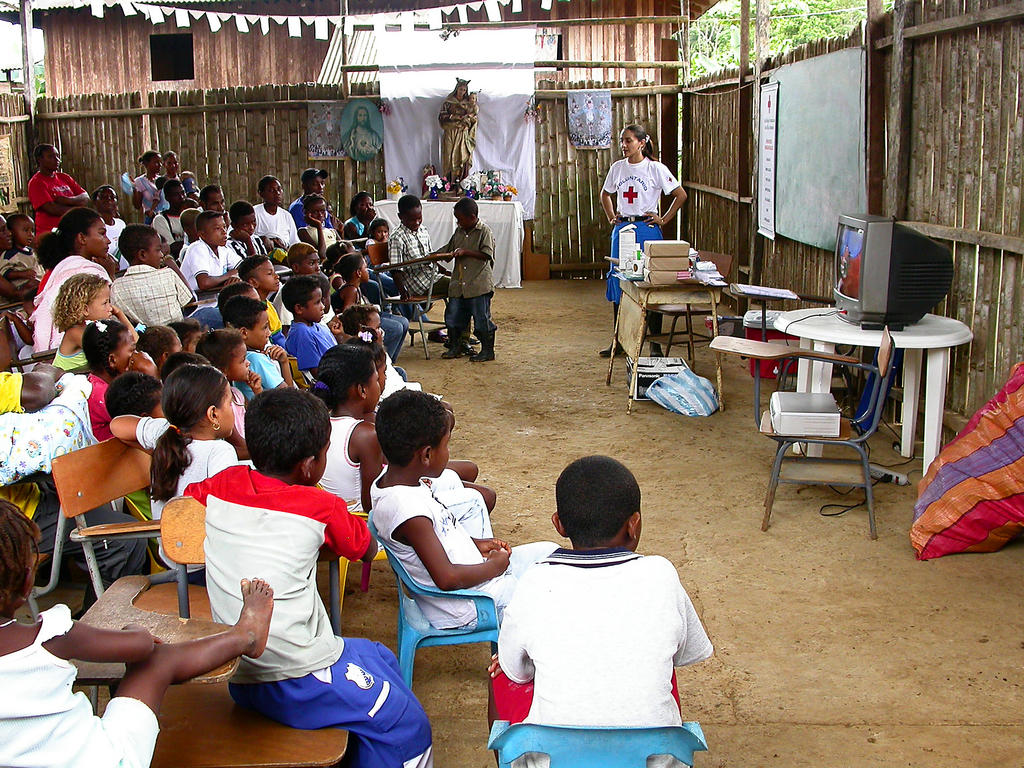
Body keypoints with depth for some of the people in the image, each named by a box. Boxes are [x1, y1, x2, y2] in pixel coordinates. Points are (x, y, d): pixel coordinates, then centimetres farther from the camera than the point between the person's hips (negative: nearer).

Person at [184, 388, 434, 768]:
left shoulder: (222, 485, 2)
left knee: (378, 657, 26)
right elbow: (367, 550, 7)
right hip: (294, 686, -7)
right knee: (407, 723, 3)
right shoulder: (321, 508, -11)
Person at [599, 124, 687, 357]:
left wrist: (664, 219, -4)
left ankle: (655, 342, 7)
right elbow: (605, 194, 26)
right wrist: (611, 217, 13)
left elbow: (681, 195, -2)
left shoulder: (655, 169, -5)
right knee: (618, 281, 5)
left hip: (646, 229, -4)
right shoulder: (617, 168, 9)